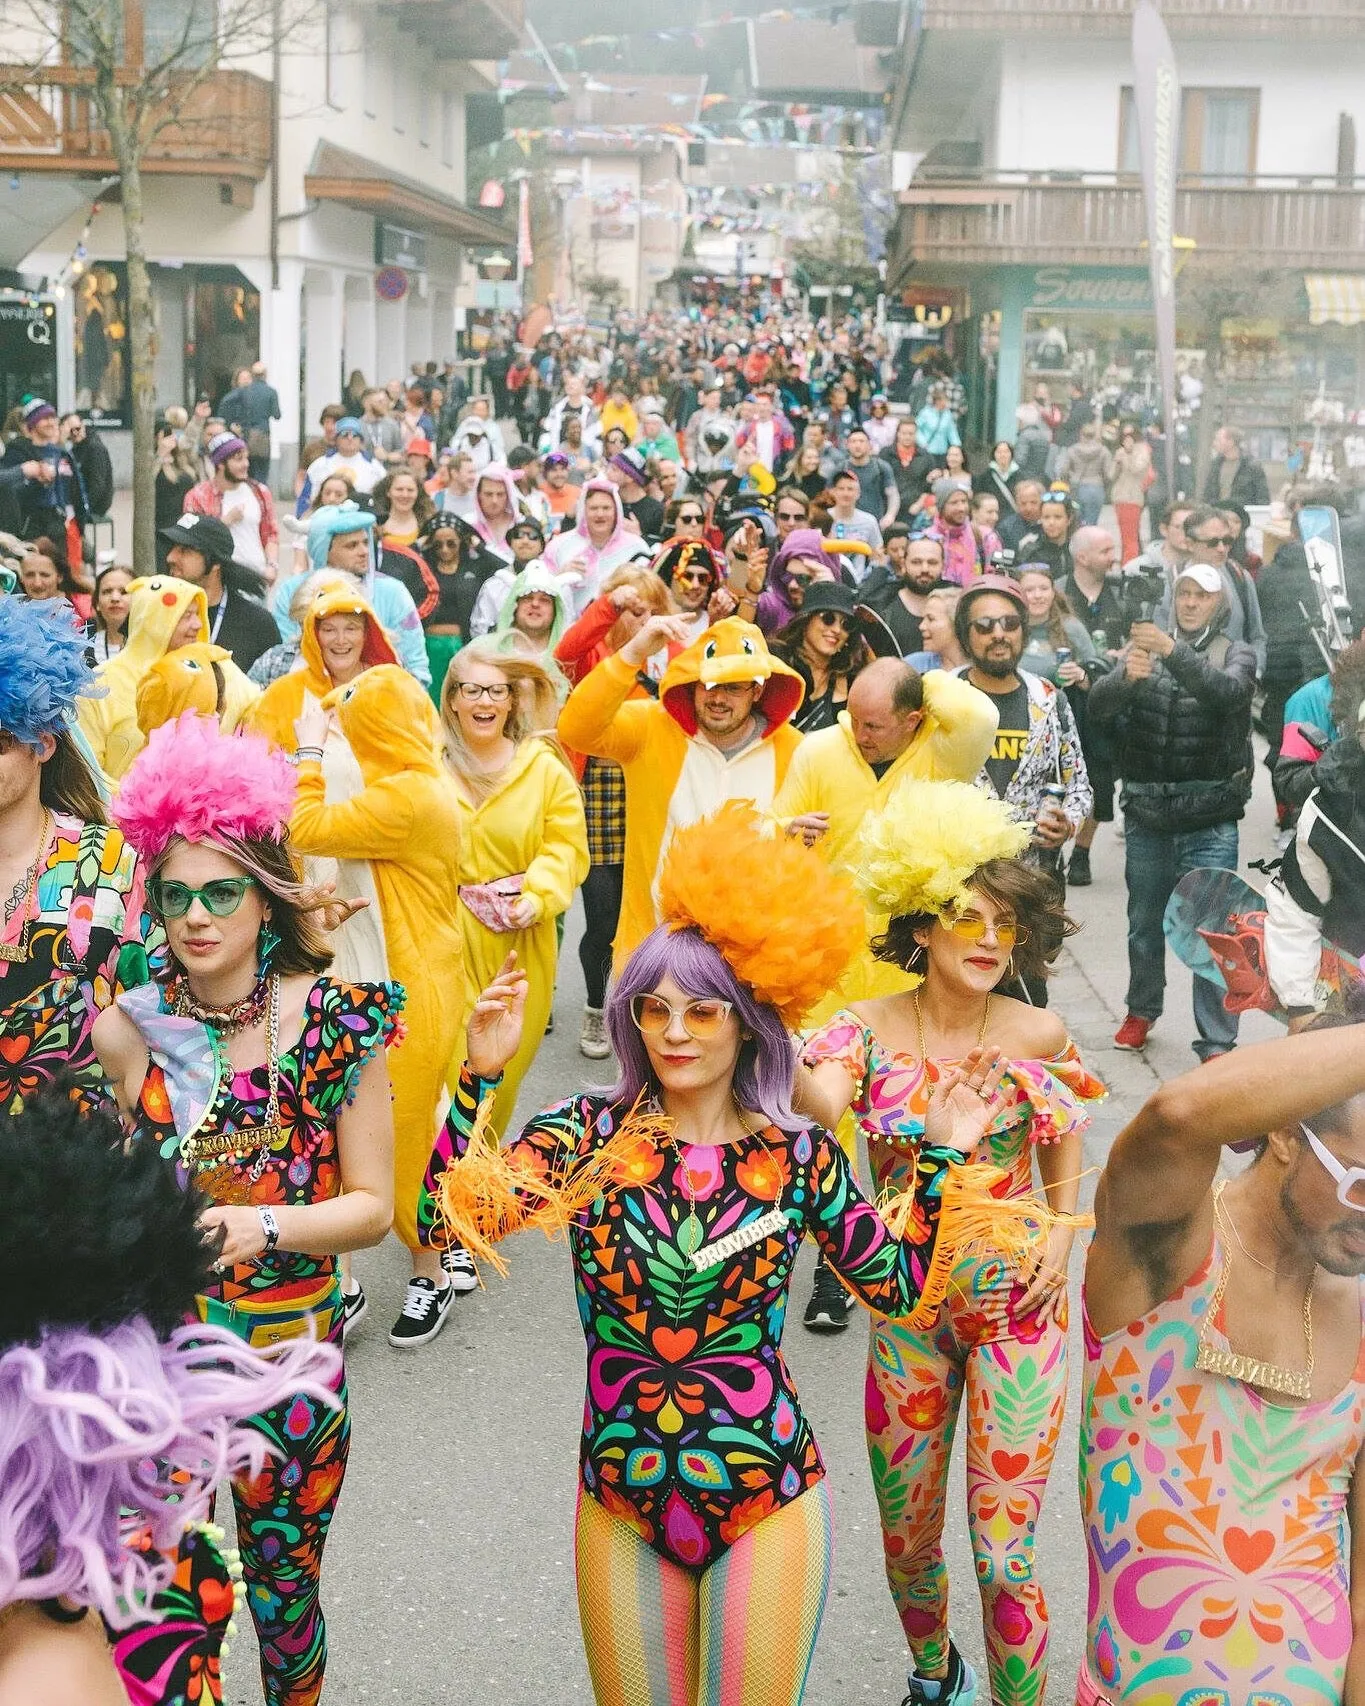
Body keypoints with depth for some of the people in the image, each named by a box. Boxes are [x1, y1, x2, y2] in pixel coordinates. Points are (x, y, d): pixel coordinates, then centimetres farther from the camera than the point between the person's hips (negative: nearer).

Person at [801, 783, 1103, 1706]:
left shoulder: (1037, 1034, -6)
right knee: (907, 1538, 15)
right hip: (906, 1304, 1)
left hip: (1018, 1303, -1)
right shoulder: (869, 1029, -8)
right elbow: (821, 1102, -30)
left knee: (1004, 1547, -3)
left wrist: (1062, 1230, -2)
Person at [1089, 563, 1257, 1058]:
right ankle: (1141, 1011, 36)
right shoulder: (1143, 649, 9)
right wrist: (1125, 676, -28)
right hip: (1146, 812, 3)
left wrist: (1173, 651, -33)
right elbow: (1099, 705, -6)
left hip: (1210, 817, -2)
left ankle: (1217, 1043, 0)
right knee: (1145, 921, 16)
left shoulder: (1236, 654, 4)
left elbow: (1227, 691, -19)